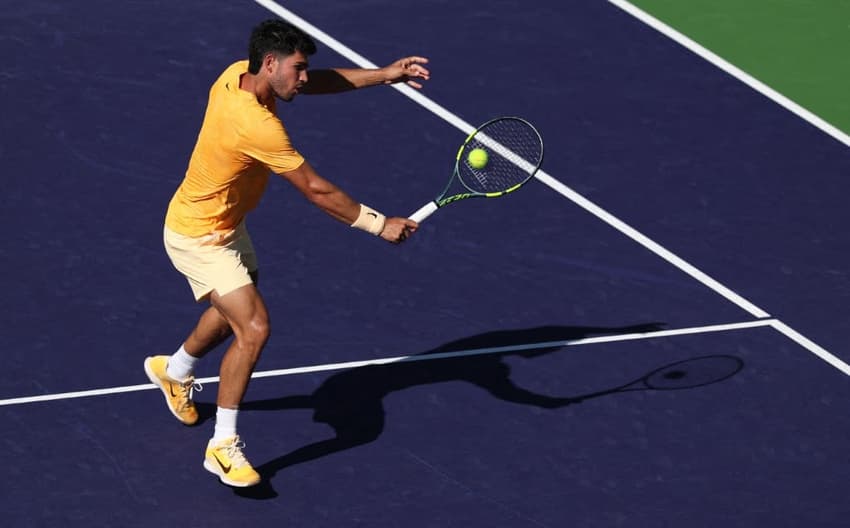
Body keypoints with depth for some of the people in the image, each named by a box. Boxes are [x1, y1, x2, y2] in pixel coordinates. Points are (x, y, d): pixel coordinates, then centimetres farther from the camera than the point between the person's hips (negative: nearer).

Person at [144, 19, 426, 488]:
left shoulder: (239, 74, -11)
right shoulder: (257, 125, -37)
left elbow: (321, 81, 1)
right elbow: (317, 191, -31)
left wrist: (385, 75, -10)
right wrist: (379, 224, -24)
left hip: (227, 225, 10)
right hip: (198, 238, -10)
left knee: (235, 314, 28)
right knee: (253, 329, -17)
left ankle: (173, 371, 55)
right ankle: (223, 446, -7)